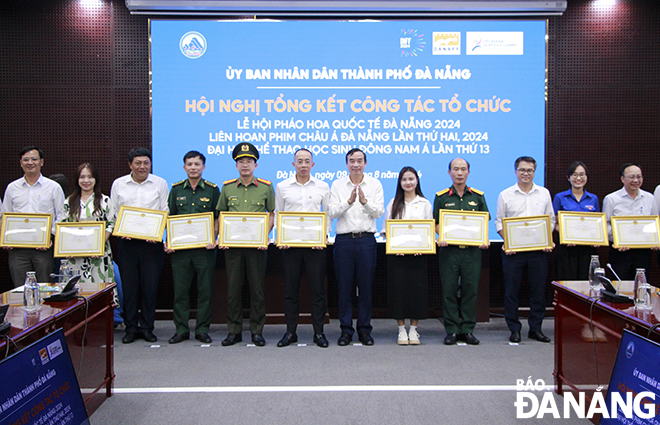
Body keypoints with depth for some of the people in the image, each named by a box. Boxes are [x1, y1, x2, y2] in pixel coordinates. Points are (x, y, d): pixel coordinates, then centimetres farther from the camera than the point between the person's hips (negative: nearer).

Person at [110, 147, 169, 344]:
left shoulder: (160, 184, 6)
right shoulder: (118, 184, 10)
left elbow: (165, 212, 5)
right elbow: (113, 213, 12)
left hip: (152, 242, -1)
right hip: (126, 242, 1)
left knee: (150, 286, 1)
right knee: (129, 286, 4)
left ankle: (147, 328, 13)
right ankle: (131, 328, 15)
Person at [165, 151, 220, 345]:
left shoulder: (212, 190, 3)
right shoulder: (176, 189, 9)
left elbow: (218, 218, 4)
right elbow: (170, 218, 12)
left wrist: (213, 239, -10)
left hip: (204, 248, -2)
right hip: (180, 247, 2)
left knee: (205, 290, 3)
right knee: (180, 290, 5)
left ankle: (202, 329, 14)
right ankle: (181, 329, 16)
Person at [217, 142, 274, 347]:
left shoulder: (266, 187, 4)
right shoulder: (227, 188, 8)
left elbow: (271, 214, 7)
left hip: (256, 244, -1)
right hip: (232, 244, 2)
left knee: (257, 288, 3)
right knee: (233, 288, 5)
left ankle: (257, 331, 14)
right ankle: (234, 331, 16)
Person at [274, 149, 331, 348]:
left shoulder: (322, 187, 6)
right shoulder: (282, 187, 7)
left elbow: (328, 214, 9)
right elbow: (277, 214, 10)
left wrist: (322, 237, -5)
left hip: (315, 244, 0)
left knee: (317, 289, 1)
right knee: (290, 289, 5)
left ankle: (319, 332, 12)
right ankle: (290, 332, 16)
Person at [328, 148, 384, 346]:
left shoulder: (375, 184, 8)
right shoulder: (337, 185, 8)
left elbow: (379, 212, -1)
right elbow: (332, 212, -2)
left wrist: (365, 202, -18)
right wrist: (348, 201, -17)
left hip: (366, 239, 0)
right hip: (344, 239, 0)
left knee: (366, 286, 4)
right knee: (344, 287, 3)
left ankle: (364, 329, 16)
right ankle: (346, 330, 13)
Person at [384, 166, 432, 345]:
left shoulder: (425, 204, 8)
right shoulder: (393, 204, 9)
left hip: (418, 254, 0)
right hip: (397, 254, 0)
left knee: (417, 289, 0)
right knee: (398, 289, 0)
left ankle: (414, 330, 14)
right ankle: (402, 330, 12)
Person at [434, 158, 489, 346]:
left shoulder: (478, 196, 10)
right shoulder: (441, 197, 6)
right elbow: (436, 223, 6)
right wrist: (441, 238, -12)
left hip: (472, 250, 1)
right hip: (449, 249, -1)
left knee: (471, 290, 3)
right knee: (449, 291, 1)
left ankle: (468, 329, 14)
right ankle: (452, 330, 10)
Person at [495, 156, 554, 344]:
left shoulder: (544, 193, 10)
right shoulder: (505, 195, 4)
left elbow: (550, 220, 12)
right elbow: (499, 221, 4)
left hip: (538, 249, 2)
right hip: (513, 250, -2)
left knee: (538, 290, 6)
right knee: (512, 291, 1)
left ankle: (536, 328, 18)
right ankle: (514, 329, 12)